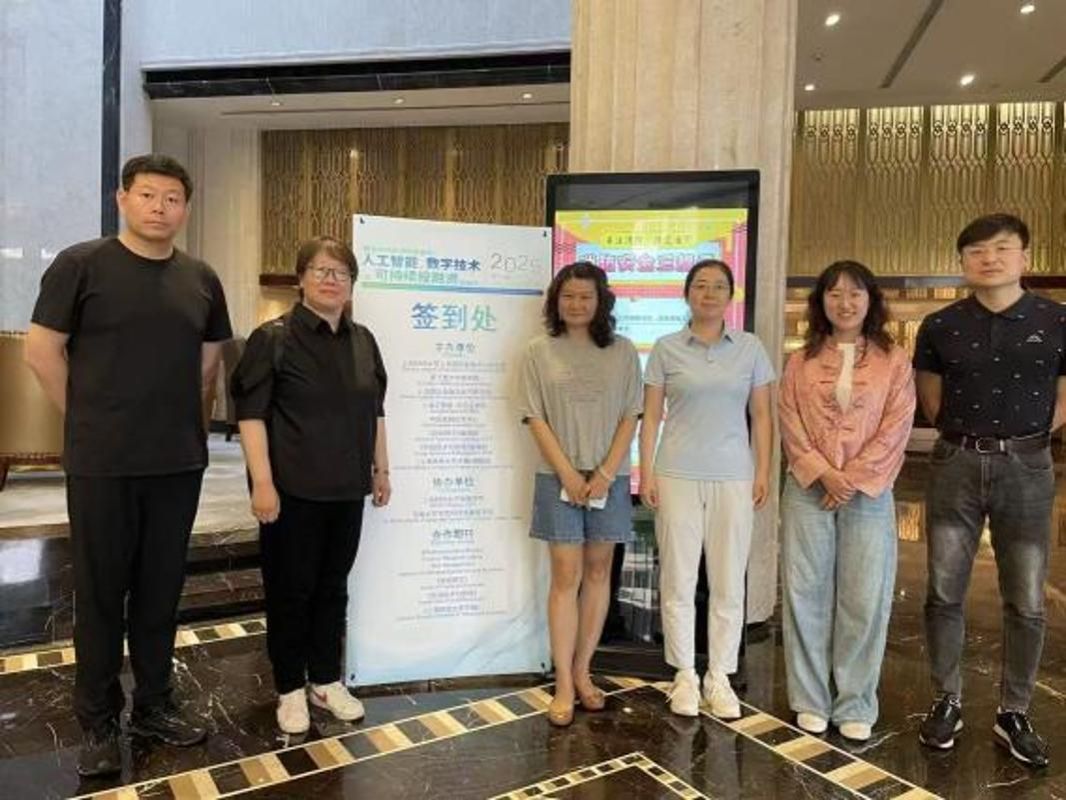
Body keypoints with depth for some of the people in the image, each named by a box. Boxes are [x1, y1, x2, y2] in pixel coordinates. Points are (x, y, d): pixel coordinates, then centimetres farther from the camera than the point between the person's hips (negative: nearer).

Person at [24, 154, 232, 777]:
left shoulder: (202, 280, 7)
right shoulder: (81, 265, -5)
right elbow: (42, 350, -3)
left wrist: (174, 418, 12)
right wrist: (88, 419, 1)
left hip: (180, 463, 4)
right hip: (102, 463, -3)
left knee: (162, 589, 13)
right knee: (101, 592, 7)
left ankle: (154, 704, 29)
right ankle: (99, 721, 22)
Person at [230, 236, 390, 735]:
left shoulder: (363, 341, 9)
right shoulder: (273, 338, -7)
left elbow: (375, 411, 16)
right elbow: (251, 413, -12)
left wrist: (381, 469, 14)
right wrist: (262, 481, -17)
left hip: (347, 488, 5)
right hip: (293, 488, -5)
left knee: (333, 587, 15)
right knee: (290, 590, 7)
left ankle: (326, 680, 30)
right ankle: (289, 689, 23)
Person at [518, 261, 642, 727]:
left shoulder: (622, 351, 5)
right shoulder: (540, 352, 2)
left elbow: (630, 418, 2)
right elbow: (536, 419, -2)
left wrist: (606, 473, -9)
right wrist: (568, 473, -10)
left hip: (609, 478, 2)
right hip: (559, 478, -2)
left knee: (598, 573, 8)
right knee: (566, 577, -1)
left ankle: (583, 672, 21)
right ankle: (563, 685, 7)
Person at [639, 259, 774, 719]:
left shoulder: (750, 349, 6)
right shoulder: (666, 349, 2)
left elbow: (762, 415, 7)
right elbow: (650, 415, 2)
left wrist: (763, 472, 1)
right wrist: (645, 472, -3)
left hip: (733, 477, 1)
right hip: (677, 475, -1)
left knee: (729, 582, 6)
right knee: (678, 580, 5)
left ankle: (719, 678, 21)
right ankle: (685, 676, 20)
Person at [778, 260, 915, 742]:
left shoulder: (893, 360, 5)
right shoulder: (801, 361, 8)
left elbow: (896, 429, -3)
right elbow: (790, 425, 0)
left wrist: (854, 479, -10)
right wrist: (825, 475, -11)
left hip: (870, 493, -1)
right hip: (808, 490, 1)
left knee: (864, 600, 3)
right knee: (806, 594, 4)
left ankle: (855, 706, 17)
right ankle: (810, 700, 17)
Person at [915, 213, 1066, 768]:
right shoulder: (940, 326, 1)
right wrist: (966, 434, 7)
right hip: (956, 465, 1)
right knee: (944, 594, 5)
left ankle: (1014, 714, 22)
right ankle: (947, 702, 21)